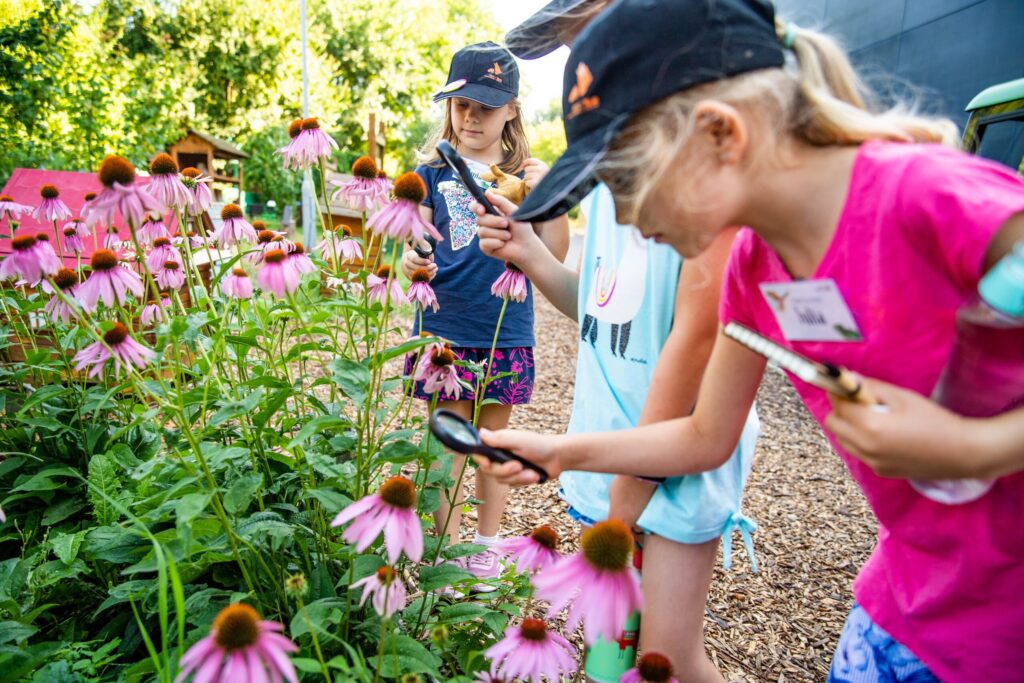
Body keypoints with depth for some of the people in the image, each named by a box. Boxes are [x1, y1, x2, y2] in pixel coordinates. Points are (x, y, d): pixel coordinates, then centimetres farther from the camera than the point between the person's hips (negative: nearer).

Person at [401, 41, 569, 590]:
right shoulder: (434, 171, 1)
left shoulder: (527, 174, 4)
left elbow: (554, 256, 0)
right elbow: (415, 247, -1)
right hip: (446, 327, -1)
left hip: (507, 329, 1)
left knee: (494, 436, 14)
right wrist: (413, 264, -24)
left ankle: (487, 544, 32)